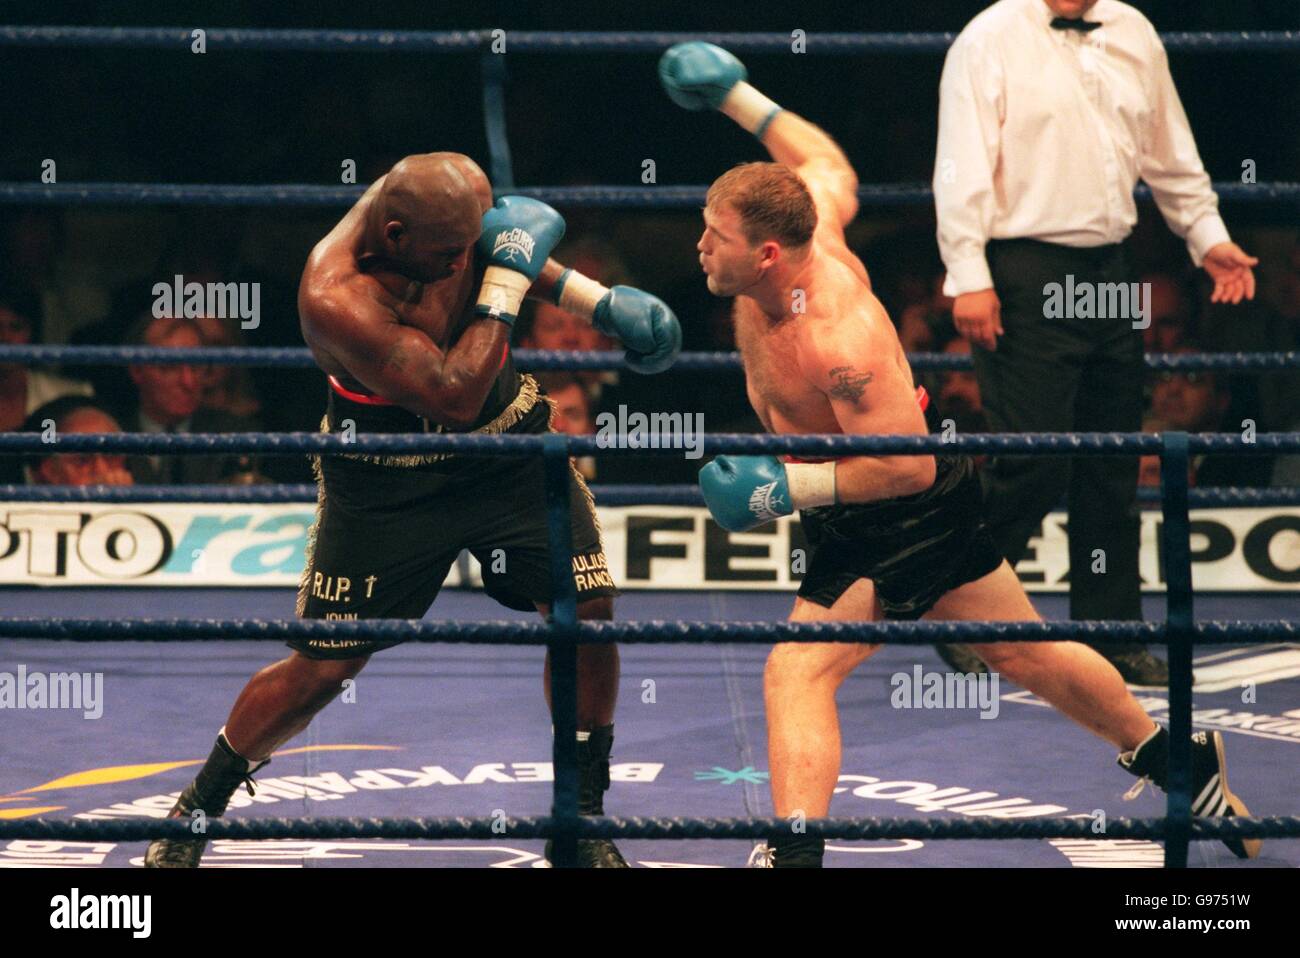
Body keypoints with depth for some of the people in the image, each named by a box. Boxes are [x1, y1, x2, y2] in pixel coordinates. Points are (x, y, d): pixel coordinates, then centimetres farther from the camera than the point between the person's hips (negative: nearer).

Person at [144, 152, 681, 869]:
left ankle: (581, 820, 11)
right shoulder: (336, 299, -34)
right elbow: (455, 398, -34)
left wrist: (597, 301, 3)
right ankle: (195, 812, 24)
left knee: (588, 607, -6)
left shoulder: (456, 189, -16)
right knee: (321, 669, 0)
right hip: (389, 481, -5)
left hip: (509, 440, 5)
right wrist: (506, 279, -33)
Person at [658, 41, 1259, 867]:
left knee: (797, 673, -21)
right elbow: (828, 168, 13)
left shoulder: (837, 339, -35)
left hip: (908, 518, -10)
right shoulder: (808, 235, -11)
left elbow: (908, 463, -34)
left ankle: (795, 853, -31)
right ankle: (1178, 759, 39)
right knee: (1025, 653, 24)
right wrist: (738, 99, 16)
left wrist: (791, 486, -34)